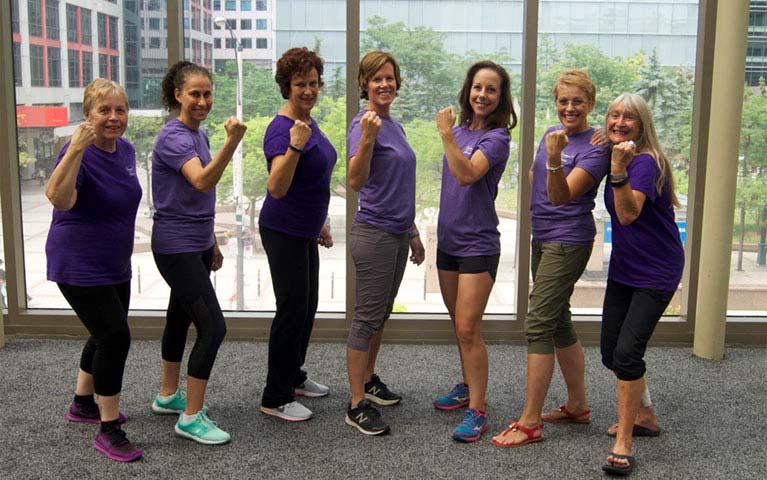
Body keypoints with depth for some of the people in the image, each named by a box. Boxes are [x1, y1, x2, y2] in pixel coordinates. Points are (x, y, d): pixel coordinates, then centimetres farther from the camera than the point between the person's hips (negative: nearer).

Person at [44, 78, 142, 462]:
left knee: (106, 334, 18)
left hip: (114, 265, 9)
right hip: (79, 267, -8)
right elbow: (59, 199, -39)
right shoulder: (79, 153, -20)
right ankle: (108, 431, -3)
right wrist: (76, 148, -45)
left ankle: (82, 404, 40)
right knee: (115, 335, -14)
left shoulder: (126, 150, 3)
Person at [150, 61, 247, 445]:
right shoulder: (173, 137, -17)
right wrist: (231, 143, -47)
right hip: (176, 248, -9)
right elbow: (202, 182, -35)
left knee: (181, 317, 18)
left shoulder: (199, 135, 11)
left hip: (197, 245, 9)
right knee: (213, 327, -11)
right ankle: (191, 417, -2)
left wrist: (212, 243, 22)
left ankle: (167, 396, 34)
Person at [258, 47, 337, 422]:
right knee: (292, 309, -3)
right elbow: (276, 188, -32)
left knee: (307, 306, 18)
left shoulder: (309, 122, 8)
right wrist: (295, 147, -44)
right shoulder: (281, 128, -20)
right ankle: (275, 399, 9)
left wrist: (320, 223, 22)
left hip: (304, 231, 9)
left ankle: (294, 378, 34)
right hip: (283, 232, -9)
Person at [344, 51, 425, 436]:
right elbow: (355, 181, -27)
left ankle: (369, 381, 33)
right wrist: (367, 138, -40)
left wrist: (413, 234, 22)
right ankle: (357, 405, 4)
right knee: (367, 317, -3)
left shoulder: (395, 126, 13)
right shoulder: (364, 125, -13)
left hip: (398, 234, 9)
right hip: (374, 234, -8)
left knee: (381, 314, 18)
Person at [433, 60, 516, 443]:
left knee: (468, 329, -9)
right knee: (459, 324, 19)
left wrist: (446, 133, -26)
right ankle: (469, 386, 36)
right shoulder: (460, 130, 8)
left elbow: (466, 174, -28)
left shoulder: (497, 137, -12)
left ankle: (477, 411, 1)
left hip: (477, 243, -7)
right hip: (448, 239, 7)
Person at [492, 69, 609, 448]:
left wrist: (555, 160, -39)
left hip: (567, 242, -9)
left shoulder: (595, 147, -14)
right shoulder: (551, 134, 9)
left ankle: (530, 422, -4)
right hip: (543, 237, 9)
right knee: (558, 321, 15)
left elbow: (562, 196, -25)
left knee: (539, 324, -10)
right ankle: (578, 406, 28)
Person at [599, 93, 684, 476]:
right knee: (610, 351, 12)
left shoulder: (645, 162, -19)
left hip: (656, 272, -8)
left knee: (627, 351, -15)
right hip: (623, 268, 8)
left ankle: (623, 444, -3)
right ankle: (645, 416, 35)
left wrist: (619, 170, -42)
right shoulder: (613, 157, 5)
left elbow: (629, 213, -32)